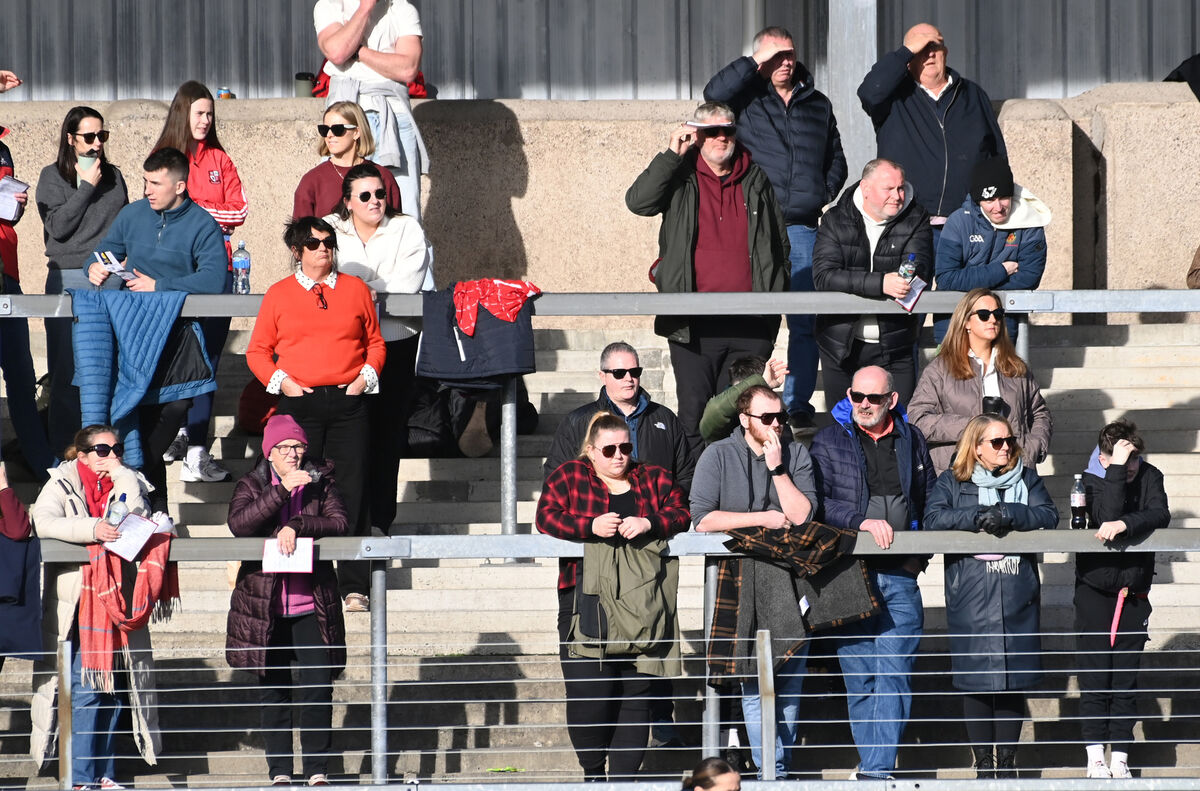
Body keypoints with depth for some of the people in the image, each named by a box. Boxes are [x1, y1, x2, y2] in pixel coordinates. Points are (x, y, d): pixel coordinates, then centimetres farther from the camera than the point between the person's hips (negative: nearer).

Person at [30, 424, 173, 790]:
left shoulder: (127, 484, 13)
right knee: (84, 688, -11)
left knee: (114, 687, 5)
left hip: (118, 605, 4)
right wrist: (92, 529, -27)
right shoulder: (62, 486, 2)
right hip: (75, 605, -4)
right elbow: (43, 522, -16)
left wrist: (119, 472, -7)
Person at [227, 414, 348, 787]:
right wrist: (282, 491, -21)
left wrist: (296, 526, -20)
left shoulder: (320, 482, 7)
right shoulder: (251, 486, 4)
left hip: (311, 605, 0)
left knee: (318, 684, -6)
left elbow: (338, 522, -7)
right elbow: (238, 524, -15)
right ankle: (279, 771, 9)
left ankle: (317, 770, 1)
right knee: (273, 688, 4)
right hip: (264, 604, 0)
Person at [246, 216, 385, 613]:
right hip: (299, 403, -1)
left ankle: (353, 586, 1)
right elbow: (257, 350, 9)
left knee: (351, 493, -3)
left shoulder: (356, 289, 11)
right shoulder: (279, 294, 7)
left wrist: (366, 376, 0)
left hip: (347, 401, 1)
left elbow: (375, 342, 16)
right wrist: (281, 382, -5)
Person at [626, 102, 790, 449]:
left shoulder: (757, 181, 13)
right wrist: (671, 155, -11)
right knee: (695, 411, -1)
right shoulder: (680, 178, 7)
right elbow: (637, 201, -10)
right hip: (694, 323, -2)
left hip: (750, 325, 2)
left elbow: (780, 244, 18)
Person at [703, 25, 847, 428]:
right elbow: (714, 93, -16)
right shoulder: (746, 97, 6)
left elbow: (836, 160, 24)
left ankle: (797, 404, 8)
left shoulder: (818, 105, 17)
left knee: (805, 322, 1)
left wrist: (823, 194, 8)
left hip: (802, 229, 3)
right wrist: (755, 63, -14)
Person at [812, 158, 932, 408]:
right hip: (841, 346, 0)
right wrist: (880, 283, -31)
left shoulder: (914, 221, 1)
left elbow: (920, 271, -13)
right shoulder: (835, 221, -2)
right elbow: (823, 275, -16)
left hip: (893, 349, 0)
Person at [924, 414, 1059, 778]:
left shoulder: (1027, 480, 13)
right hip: (970, 600, -2)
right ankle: (983, 762, 8)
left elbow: (1048, 515, -2)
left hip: (1017, 598, 2)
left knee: (1014, 681, 3)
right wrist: (977, 517, -17)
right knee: (976, 682, -2)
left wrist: (1008, 514, -14)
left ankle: (1007, 761, 13)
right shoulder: (952, 482, 7)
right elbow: (933, 518, -9)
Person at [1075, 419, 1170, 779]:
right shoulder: (1090, 481, -7)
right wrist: (1116, 470, -25)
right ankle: (1095, 757, 1)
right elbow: (1107, 517, -24)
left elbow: (1160, 515, -15)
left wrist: (1123, 525, -31)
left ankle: (1120, 758, 6)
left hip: (1134, 594, 2)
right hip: (1094, 591, -2)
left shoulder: (1150, 477, 1)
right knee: (1094, 679, -3)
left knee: (1126, 681, 3)